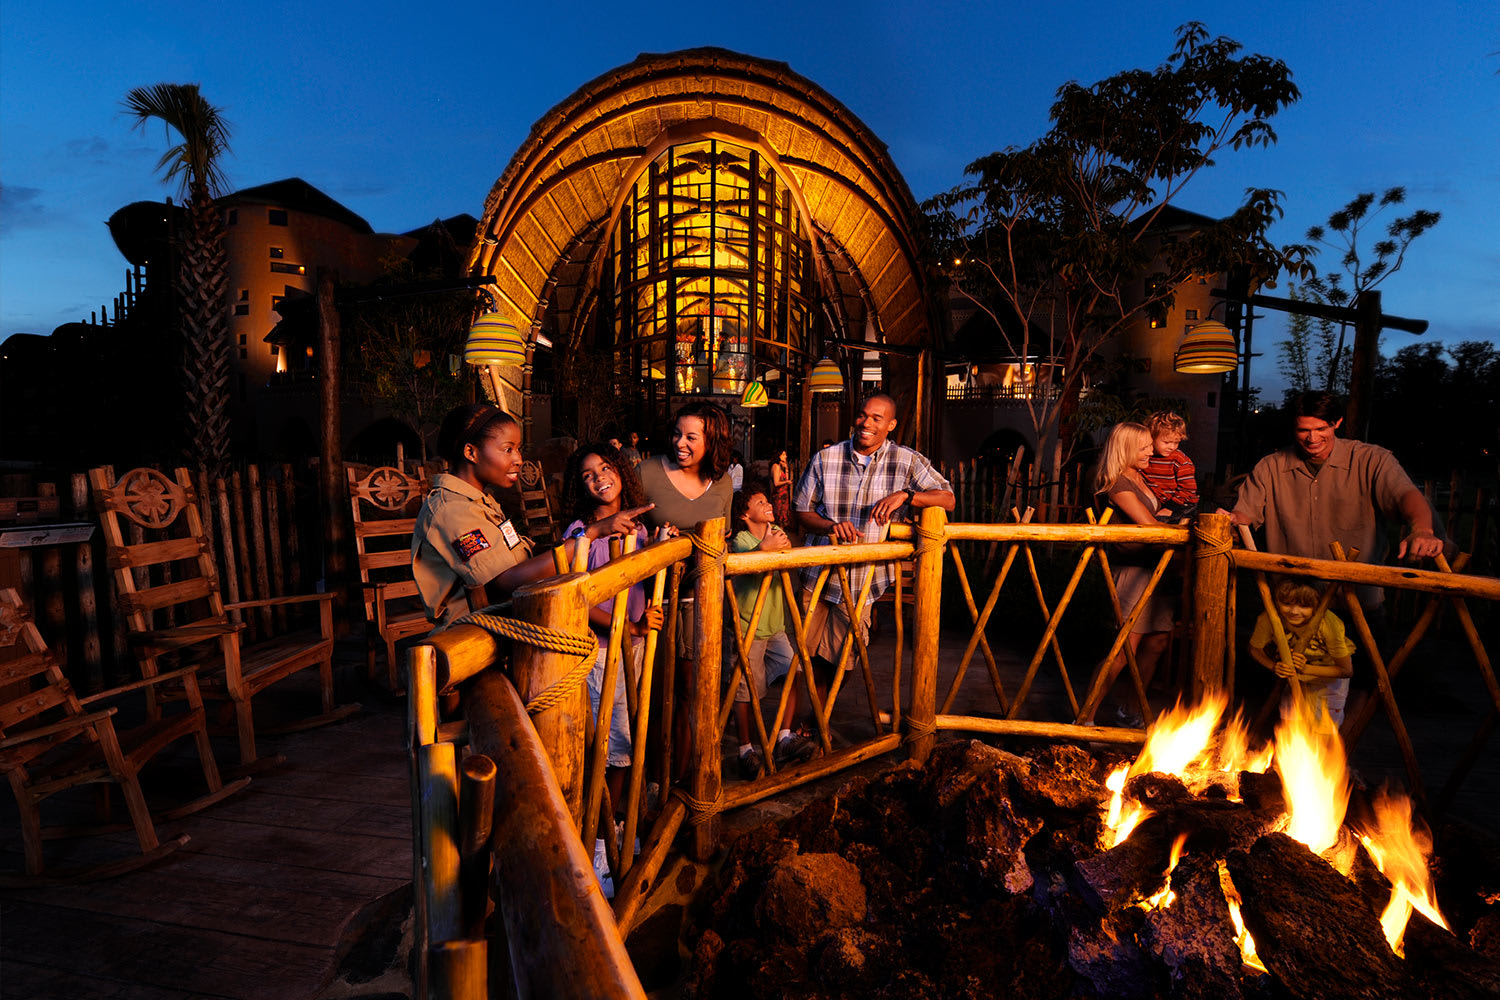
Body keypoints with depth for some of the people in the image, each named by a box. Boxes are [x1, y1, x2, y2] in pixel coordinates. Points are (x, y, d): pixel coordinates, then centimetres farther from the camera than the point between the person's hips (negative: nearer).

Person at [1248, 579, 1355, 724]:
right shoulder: (1268, 619, -34)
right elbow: (1255, 649, -12)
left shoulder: (1328, 624, -37)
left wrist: (1306, 669, -35)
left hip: (1328, 674, -1)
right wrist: (1275, 666, -30)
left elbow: (1347, 671, -23)